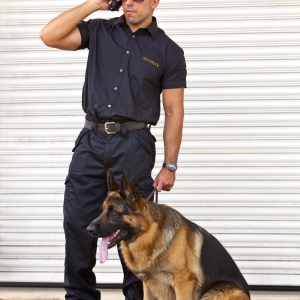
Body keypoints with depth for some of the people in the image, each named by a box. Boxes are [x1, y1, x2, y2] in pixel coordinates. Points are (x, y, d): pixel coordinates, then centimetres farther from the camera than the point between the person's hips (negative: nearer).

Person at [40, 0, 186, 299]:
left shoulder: (168, 51, 3)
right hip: (91, 140, 3)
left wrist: (170, 166, -2)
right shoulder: (100, 32, 9)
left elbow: (174, 111, 2)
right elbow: (49, 36, -4)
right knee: (77, 224, 4)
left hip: (134, 144, -3)